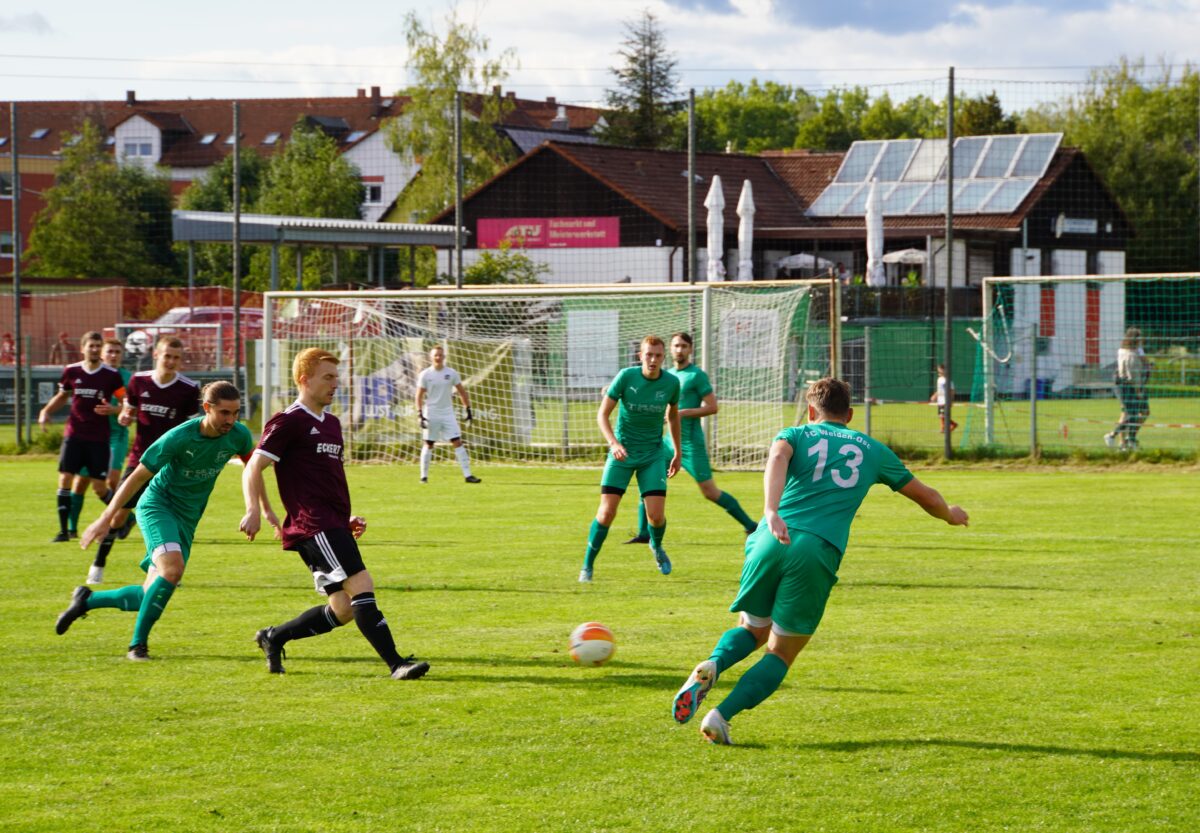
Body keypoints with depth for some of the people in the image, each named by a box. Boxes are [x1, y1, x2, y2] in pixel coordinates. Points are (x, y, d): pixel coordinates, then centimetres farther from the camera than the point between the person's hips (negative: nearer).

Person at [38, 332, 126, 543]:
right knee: (65, 479, -7)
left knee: (100, 486, -3)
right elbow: (62, 396, 21)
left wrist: (112, 409, -19)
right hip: (74, 435, 2)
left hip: (99, 438, -2)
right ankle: (64, 529, -1)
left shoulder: (111, 375, -4)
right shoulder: (71, 371, 4)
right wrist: (46, 411, 6)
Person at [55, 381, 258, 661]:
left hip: (187, 519, 6)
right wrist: (106, 518, -12)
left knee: (150, 597, 2)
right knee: (173, 568, -31)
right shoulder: (178, 438, -22)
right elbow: (138, 477, -13)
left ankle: (87, 600, 25)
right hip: (157, 504, -6)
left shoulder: (239, 436, -9)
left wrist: (264, 507, 18)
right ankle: (138, 643, -19)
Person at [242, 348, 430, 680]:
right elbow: (254, 468, -9)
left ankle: (273, 637, 20)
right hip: (315, 527, -9)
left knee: (344, 609, 5)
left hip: (334, 527, 9)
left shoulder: (331, 423, 22)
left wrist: (348, 518, 23)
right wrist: (253, 510, -23)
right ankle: (397, 664, -21)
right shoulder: (288, 422, -4)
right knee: (361, 586, -19)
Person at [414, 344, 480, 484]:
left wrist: (468, 409, 7)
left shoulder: (452, 373, 3)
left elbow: (461, 392, 10)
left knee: (457, 442, -5)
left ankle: (467, 475, -6)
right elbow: (419, 395, -2)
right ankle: (424, 476, 14)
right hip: (431, 414, -2)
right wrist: (420, 414, -11)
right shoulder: (425, 375, -3)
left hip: (447, 413, 2)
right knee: (428, 444, 3)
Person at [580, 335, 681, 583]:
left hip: (652, 455, 2)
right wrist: (614, 444, -30)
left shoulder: (671, 383, -5)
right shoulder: (626, 376, -14)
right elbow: (602, 415, -13)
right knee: (606, 512, -11)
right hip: (622, 453, -2)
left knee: (656, 515, -9)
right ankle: (587, 566, 7)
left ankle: (657, 547, 28)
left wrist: (678, 453, 19)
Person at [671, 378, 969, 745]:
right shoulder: (872, 449, 23)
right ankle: (721, 716, -9)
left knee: (752, 629, 23)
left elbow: (778, 458, -8)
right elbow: (925, 496, 33)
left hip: (772, 540, 1)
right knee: (781, 653, 11)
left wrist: (771, 511, -24)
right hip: (819, 553, -1)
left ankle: (712, 666, -10)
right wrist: (950, 515, 55)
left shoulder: (795, 435, 18)